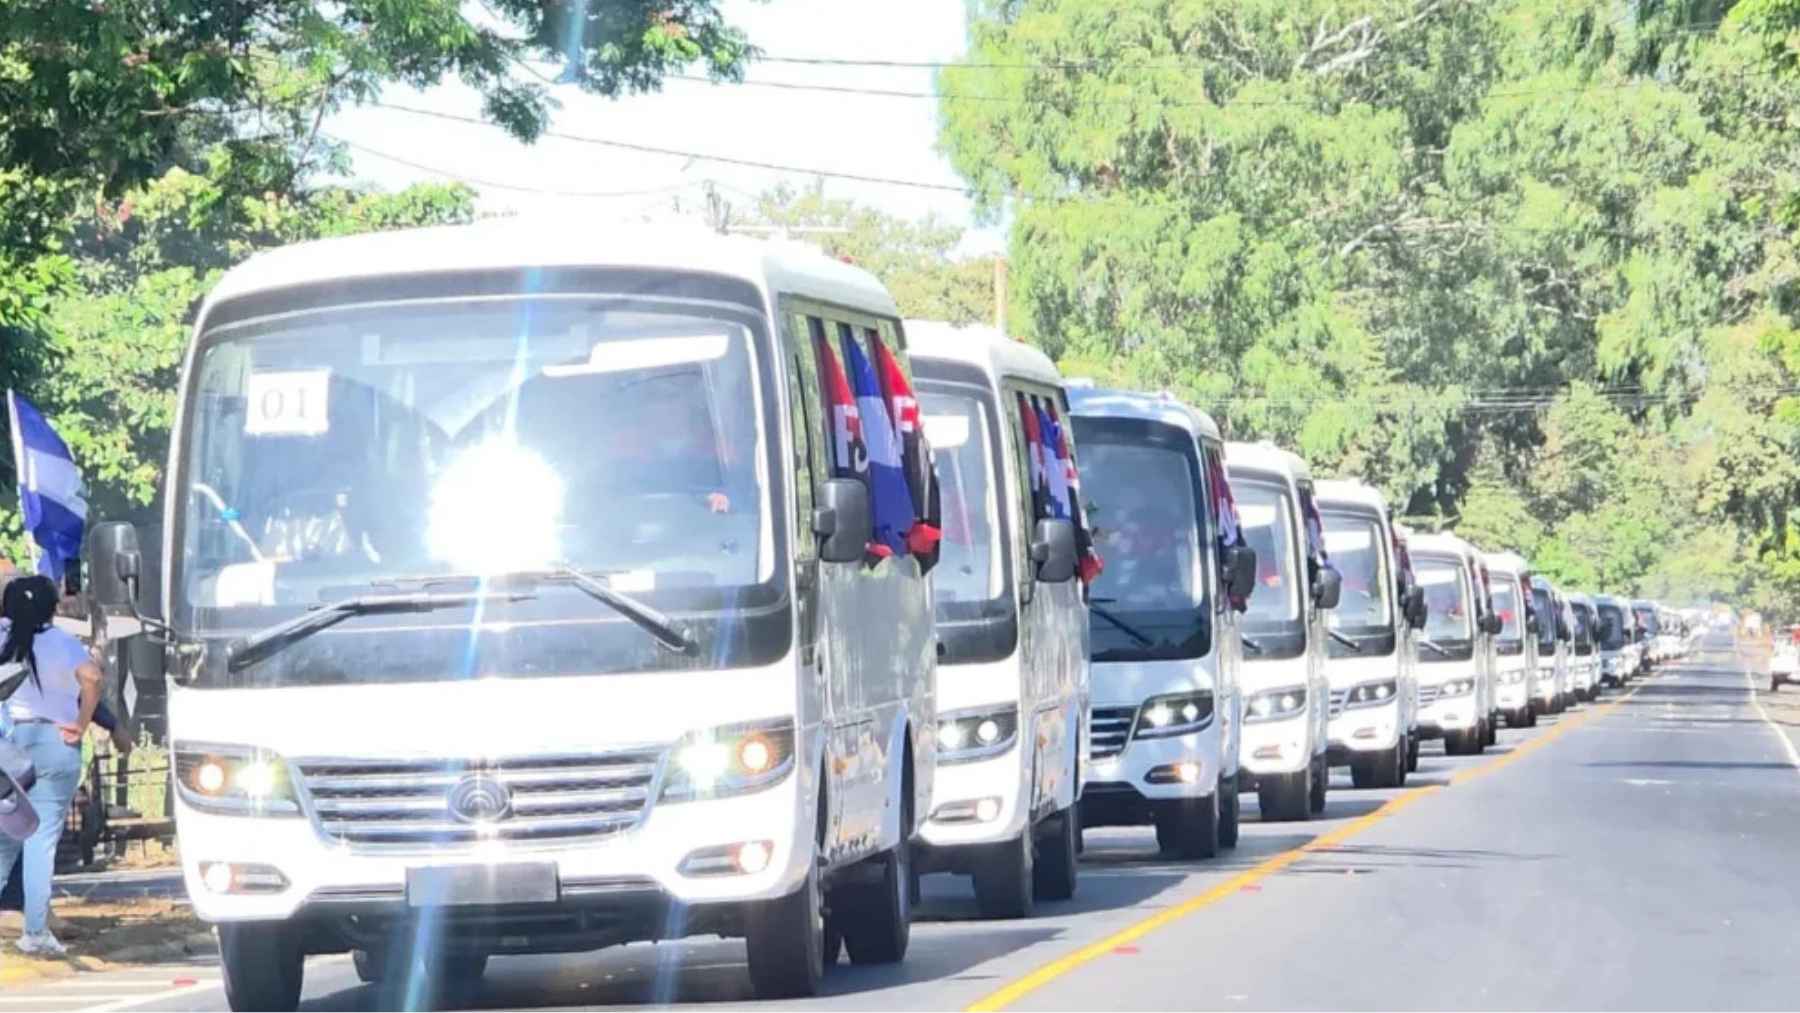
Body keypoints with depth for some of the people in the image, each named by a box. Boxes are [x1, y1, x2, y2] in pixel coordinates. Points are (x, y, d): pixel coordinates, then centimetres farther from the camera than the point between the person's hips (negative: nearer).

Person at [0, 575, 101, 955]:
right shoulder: (62, 644, -2)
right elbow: (91, 677, -19)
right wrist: (82, 725, -9)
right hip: (52, 743, -2)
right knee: (42, 840, -1)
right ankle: (35, 931, -3)